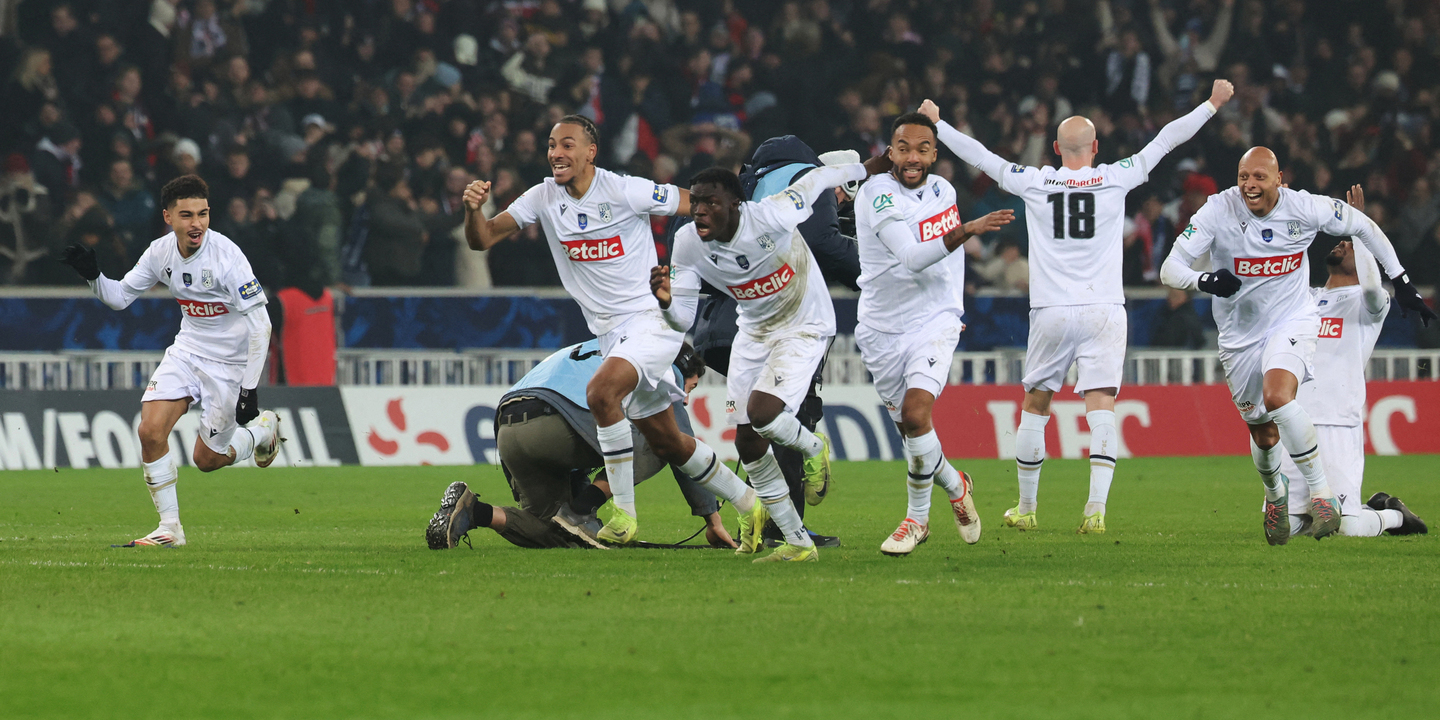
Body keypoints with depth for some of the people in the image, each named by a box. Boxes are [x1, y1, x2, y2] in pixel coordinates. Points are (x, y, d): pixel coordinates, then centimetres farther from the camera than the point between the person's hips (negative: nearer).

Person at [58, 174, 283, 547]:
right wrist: (92, 275, -17)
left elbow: (260, 323, -23)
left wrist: (250, 388, -24)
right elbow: (120, 296, 5)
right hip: (187, 350, 5)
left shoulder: (225, 256, -24)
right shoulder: (161, 252, -7)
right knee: (150, 431, -14)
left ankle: (264, 429, 34)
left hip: (229, 362, -5)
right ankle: (170, 527, -2)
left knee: (207, 459, 4)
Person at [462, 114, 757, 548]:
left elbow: (698, 205, -4)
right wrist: (473, 208, -21)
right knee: (667, 444, 12)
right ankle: (748, 504, 32)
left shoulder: (625, 192, -14)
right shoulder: (545, 198, 1)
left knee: (601, 392, -31)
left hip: (652, 319, -7)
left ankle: (624, 514, -22)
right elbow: (482, 239, -3)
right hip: (610, 333, 7)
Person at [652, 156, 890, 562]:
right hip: (754, 332, 6)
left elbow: (817, 179, -11)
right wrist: (666, 301, -34)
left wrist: (867, 170, 6)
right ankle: (798, 543, 12)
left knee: (761, 413, -26)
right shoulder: (688, 243, -15)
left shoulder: (771, 219, -30)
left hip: (804, 327, -6)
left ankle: (814, 448, 11)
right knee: (747, 441, 1)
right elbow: (683, 319, -11)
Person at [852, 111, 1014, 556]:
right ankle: (954, 485, 36)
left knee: (916, 414, -19)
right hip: (883, 330, -1)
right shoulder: (878, 194, -15)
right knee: (909, 429, 7)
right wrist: (969, 229, -35)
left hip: (934, 322, 1)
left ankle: (917, 517, -3)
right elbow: (912, 257, -27)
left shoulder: (942, 191, 4)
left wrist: (955, 311, 22)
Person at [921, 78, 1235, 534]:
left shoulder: (1034, 184, 1)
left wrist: (936, 125, 26)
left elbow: (980, 156, 12)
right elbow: (1165, 141, 8)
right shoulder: (1115, 179, 0)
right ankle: (1096, 508, -20)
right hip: (1103, 311, -1)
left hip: (1051, 312, 1)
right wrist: (1212, 105, 17)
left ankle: (1026, 508, 22)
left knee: (1035, 406, 14)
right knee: (1100, 407, -6)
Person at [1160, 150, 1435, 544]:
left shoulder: (1306, 208, -15)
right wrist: (1205, 280, -41)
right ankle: (1275, 494, 45)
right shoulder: (1218, 211, -17)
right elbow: (1170, 270, -19)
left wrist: (1401, 281, 3)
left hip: (1292, 322, -2)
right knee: (1263, 434, 12)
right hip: (1240, 332, 2)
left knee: (1277, 397, -31)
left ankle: (1321, 493, -21)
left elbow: (1365, 227, 3)